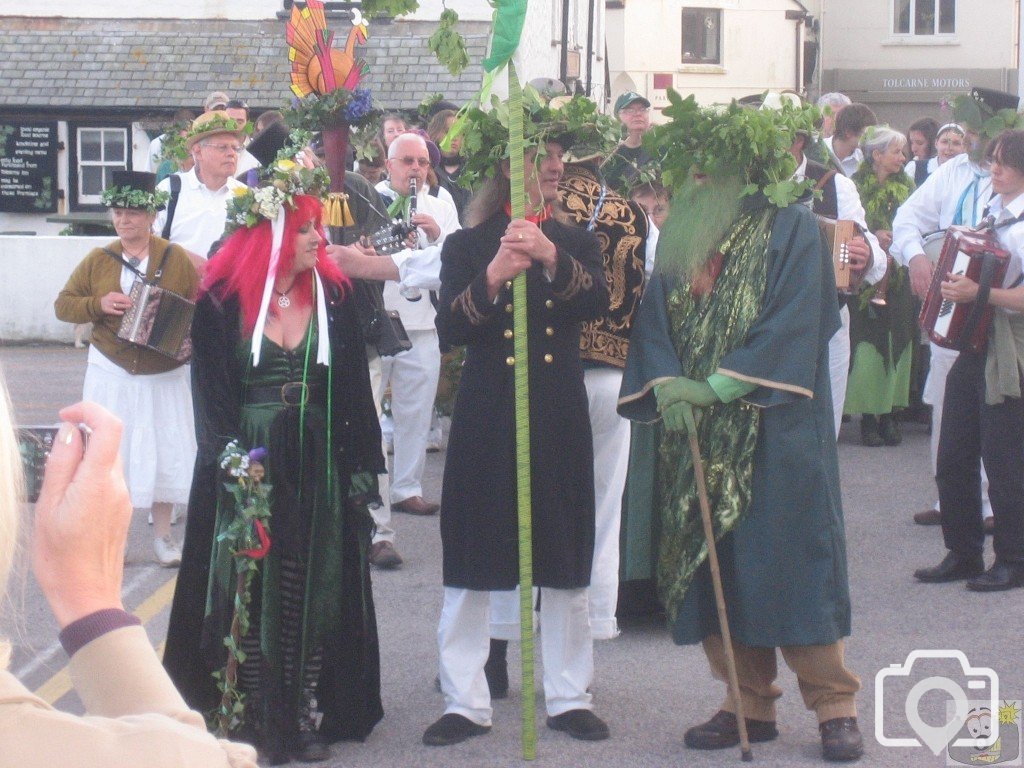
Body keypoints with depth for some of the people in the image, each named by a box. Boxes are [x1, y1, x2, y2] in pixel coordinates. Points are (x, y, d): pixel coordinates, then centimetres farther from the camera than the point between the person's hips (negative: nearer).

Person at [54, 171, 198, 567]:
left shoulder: (176, 258, -1)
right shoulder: (98, 260, 3)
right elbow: (63, 304, 5)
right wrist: (98, 305, -13)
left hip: (164, 375, -1)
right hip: (111, 374, 1)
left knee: (165, 452, 3)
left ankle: (162, 537, 16)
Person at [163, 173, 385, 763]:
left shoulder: (333, 296, 4)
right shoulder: (222, 303, -4)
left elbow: (354, 389, 5)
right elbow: (211, 393, -5)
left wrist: (362, 466, 1)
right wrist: (232, 461, -16)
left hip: (319, 465, 3)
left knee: (315, 590, 5)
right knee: (250, 589, 1)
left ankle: (309, 714, 14)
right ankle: (256, 720, 8)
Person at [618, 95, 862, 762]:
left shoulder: (791, 229, -3)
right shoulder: (682, 235, 13)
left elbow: (794, 323, -12)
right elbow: (656, 319, 7)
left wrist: (716, 386, -18)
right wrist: (666, 385, -13)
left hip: (775, 432, -5)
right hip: (695, 432, 5)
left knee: (792, 562, -4)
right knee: (715, 568, 5)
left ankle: (836, 706, 4)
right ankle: (750, 703, 14)